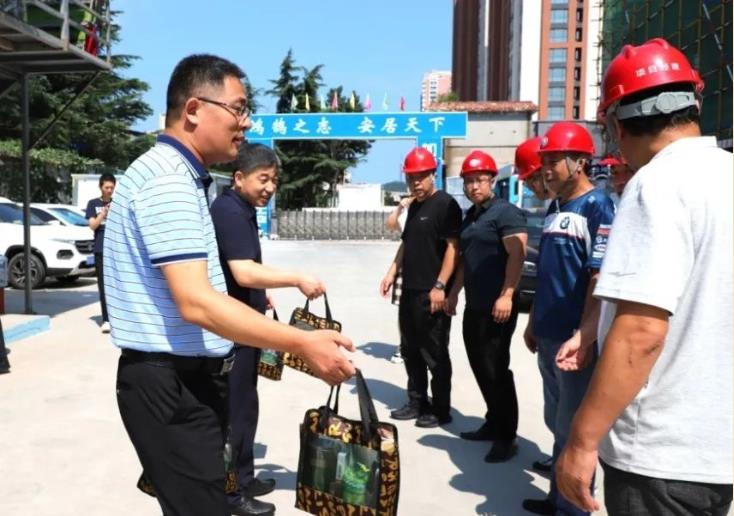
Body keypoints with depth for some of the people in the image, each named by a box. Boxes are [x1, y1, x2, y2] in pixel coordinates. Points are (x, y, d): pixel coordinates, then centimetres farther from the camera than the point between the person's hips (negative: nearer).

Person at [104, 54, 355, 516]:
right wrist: (303, 343, -27)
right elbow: (196, 304, -28)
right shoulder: (168, 180, -20)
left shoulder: (177, 177, 15)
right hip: (171, 383, -10)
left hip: (187, 377, 10)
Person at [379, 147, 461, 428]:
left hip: (432, 294, -9)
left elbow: (453, 247, -16)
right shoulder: (414, 207, 17)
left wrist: (440, 286, -22)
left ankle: (441, 410, 11)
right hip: (410, 292, 9)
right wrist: (391, 274, 13)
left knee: (435, 354, 0)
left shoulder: (445, 204, -10)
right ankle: (417, 403, 26)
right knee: (410, 351, 14)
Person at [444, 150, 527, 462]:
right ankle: (493, 424, 27)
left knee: (496, 370, -5)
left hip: (496, 307, -9)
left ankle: (507, 437, 6)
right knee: (480, 367, 14)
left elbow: (517, 255, -19)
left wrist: (506, 295, -26)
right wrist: (454, 292, 23)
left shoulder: (505, 212, -10)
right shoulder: (470, 215, 17)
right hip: (474, 306, 9)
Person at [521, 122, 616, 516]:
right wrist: (533, 322, 18)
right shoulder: (555, 208, 12)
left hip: (574, 341, -8)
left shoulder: (598, 207, -12)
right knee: (557, 423, 19)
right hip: (548, 336, 8)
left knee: (574, 429, 5)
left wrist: (582, 337, -27)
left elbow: (601, 280, -20)